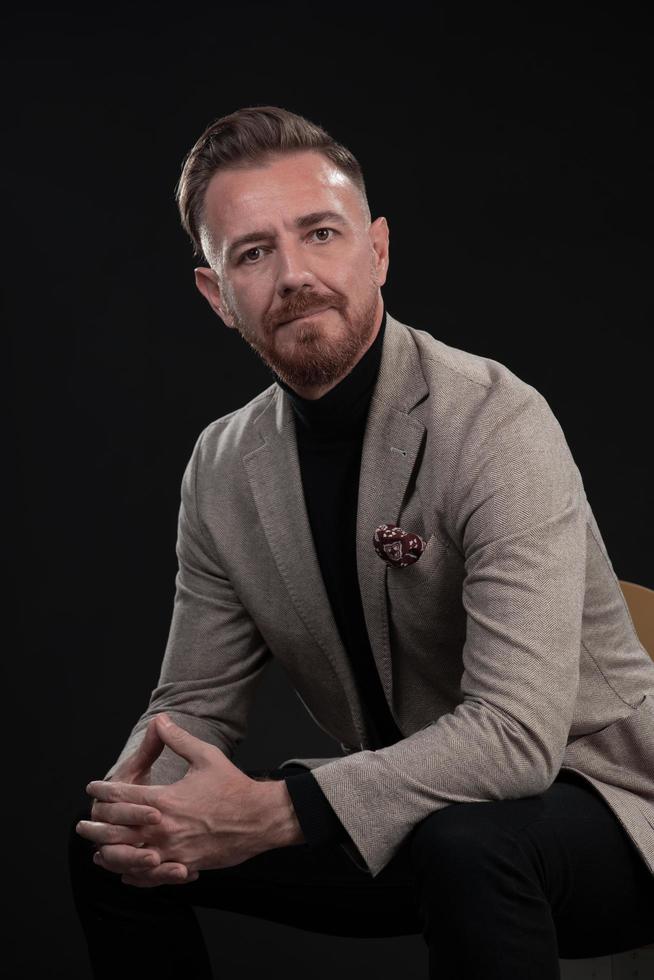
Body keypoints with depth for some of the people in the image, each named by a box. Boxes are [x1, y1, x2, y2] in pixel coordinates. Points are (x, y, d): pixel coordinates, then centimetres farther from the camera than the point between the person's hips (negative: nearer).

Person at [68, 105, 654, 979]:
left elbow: (517, 731, -31)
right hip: (397, 819, 6)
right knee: (112, 851, -3)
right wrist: (142, 806, -19)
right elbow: (195, 705, 5)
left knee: (465, 844, -38)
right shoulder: (224, 467, 0)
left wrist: (274, 812, -36)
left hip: (579, 795, -6)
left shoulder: (497, 425, -22)